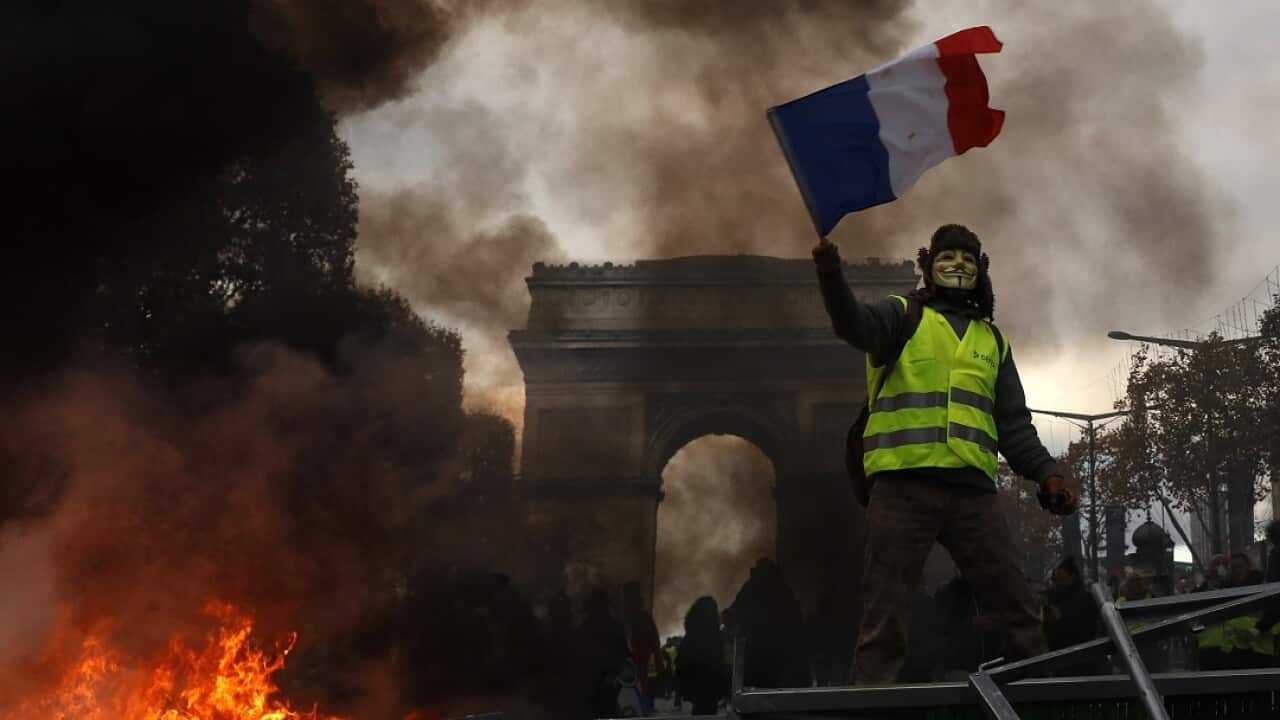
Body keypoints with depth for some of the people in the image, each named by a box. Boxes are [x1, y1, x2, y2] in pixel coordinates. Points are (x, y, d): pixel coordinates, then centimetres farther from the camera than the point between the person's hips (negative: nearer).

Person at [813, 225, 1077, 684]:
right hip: (904, 483, -4)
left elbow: (1013, 424, 21)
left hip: (972, 489, 4)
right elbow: (855, 324, -14)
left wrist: (1046, 473, 5)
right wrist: (832, 278, -34)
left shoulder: (992, 341, 22)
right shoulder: (904, 316, 9)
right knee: (885, 613, -3)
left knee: (1018, 607, 5)